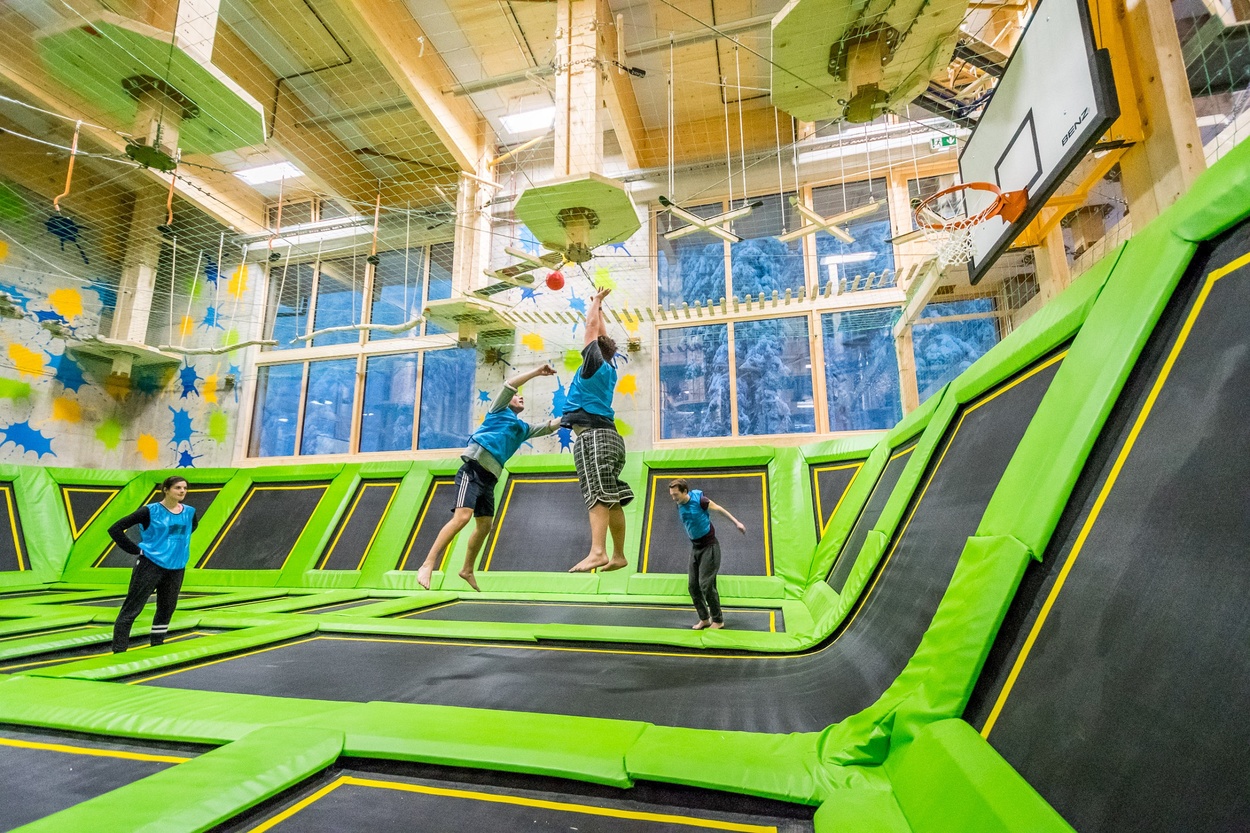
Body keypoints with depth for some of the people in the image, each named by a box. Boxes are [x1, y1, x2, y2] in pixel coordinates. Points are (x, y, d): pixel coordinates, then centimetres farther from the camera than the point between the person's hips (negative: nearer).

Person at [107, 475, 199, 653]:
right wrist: (135, 549, -11)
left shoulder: (189, 511, 2)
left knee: (167, 608, 14)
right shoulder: (151, 511, -12)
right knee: (131, 609, 1)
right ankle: (119, 651, 10)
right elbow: (115, 529, -9)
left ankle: (156, 646, 29)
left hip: (176, 567, 5)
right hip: (150, 564, -5)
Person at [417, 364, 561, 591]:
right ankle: (427, 566, -20)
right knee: (462, 517, -21)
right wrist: (537, 372, -5)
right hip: (473, 470, -8)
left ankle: (467, 570, 23)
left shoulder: (523, 428, 25)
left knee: (485, 524, 8)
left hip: (489, 477, 8)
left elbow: (548, 426, 29)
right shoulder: (499, 411, 9)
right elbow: (509, 385, -4)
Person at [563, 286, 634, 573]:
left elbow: (592, 326, 6)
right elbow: (602, 336, 32)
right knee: (612, 498, 5)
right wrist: (598, 306, 40)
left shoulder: (595, 363, -1)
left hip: (593, 435, -9)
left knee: (597, 495, -19)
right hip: (607, 434, 9)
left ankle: (598, 552, -27)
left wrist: (596, 301, 21)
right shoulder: (609, 369, 19)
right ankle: (618, 555, 8)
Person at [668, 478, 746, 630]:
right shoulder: (679, 506, -1)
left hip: (709, 546, -6)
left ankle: (718, 620, 8)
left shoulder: (699, 500, -19)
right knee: (693, 586, 4)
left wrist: (737, 522, 1)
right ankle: (704, 619, 19)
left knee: (706, 584, -9)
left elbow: (719, 509, -5)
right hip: (695, 547, 7)